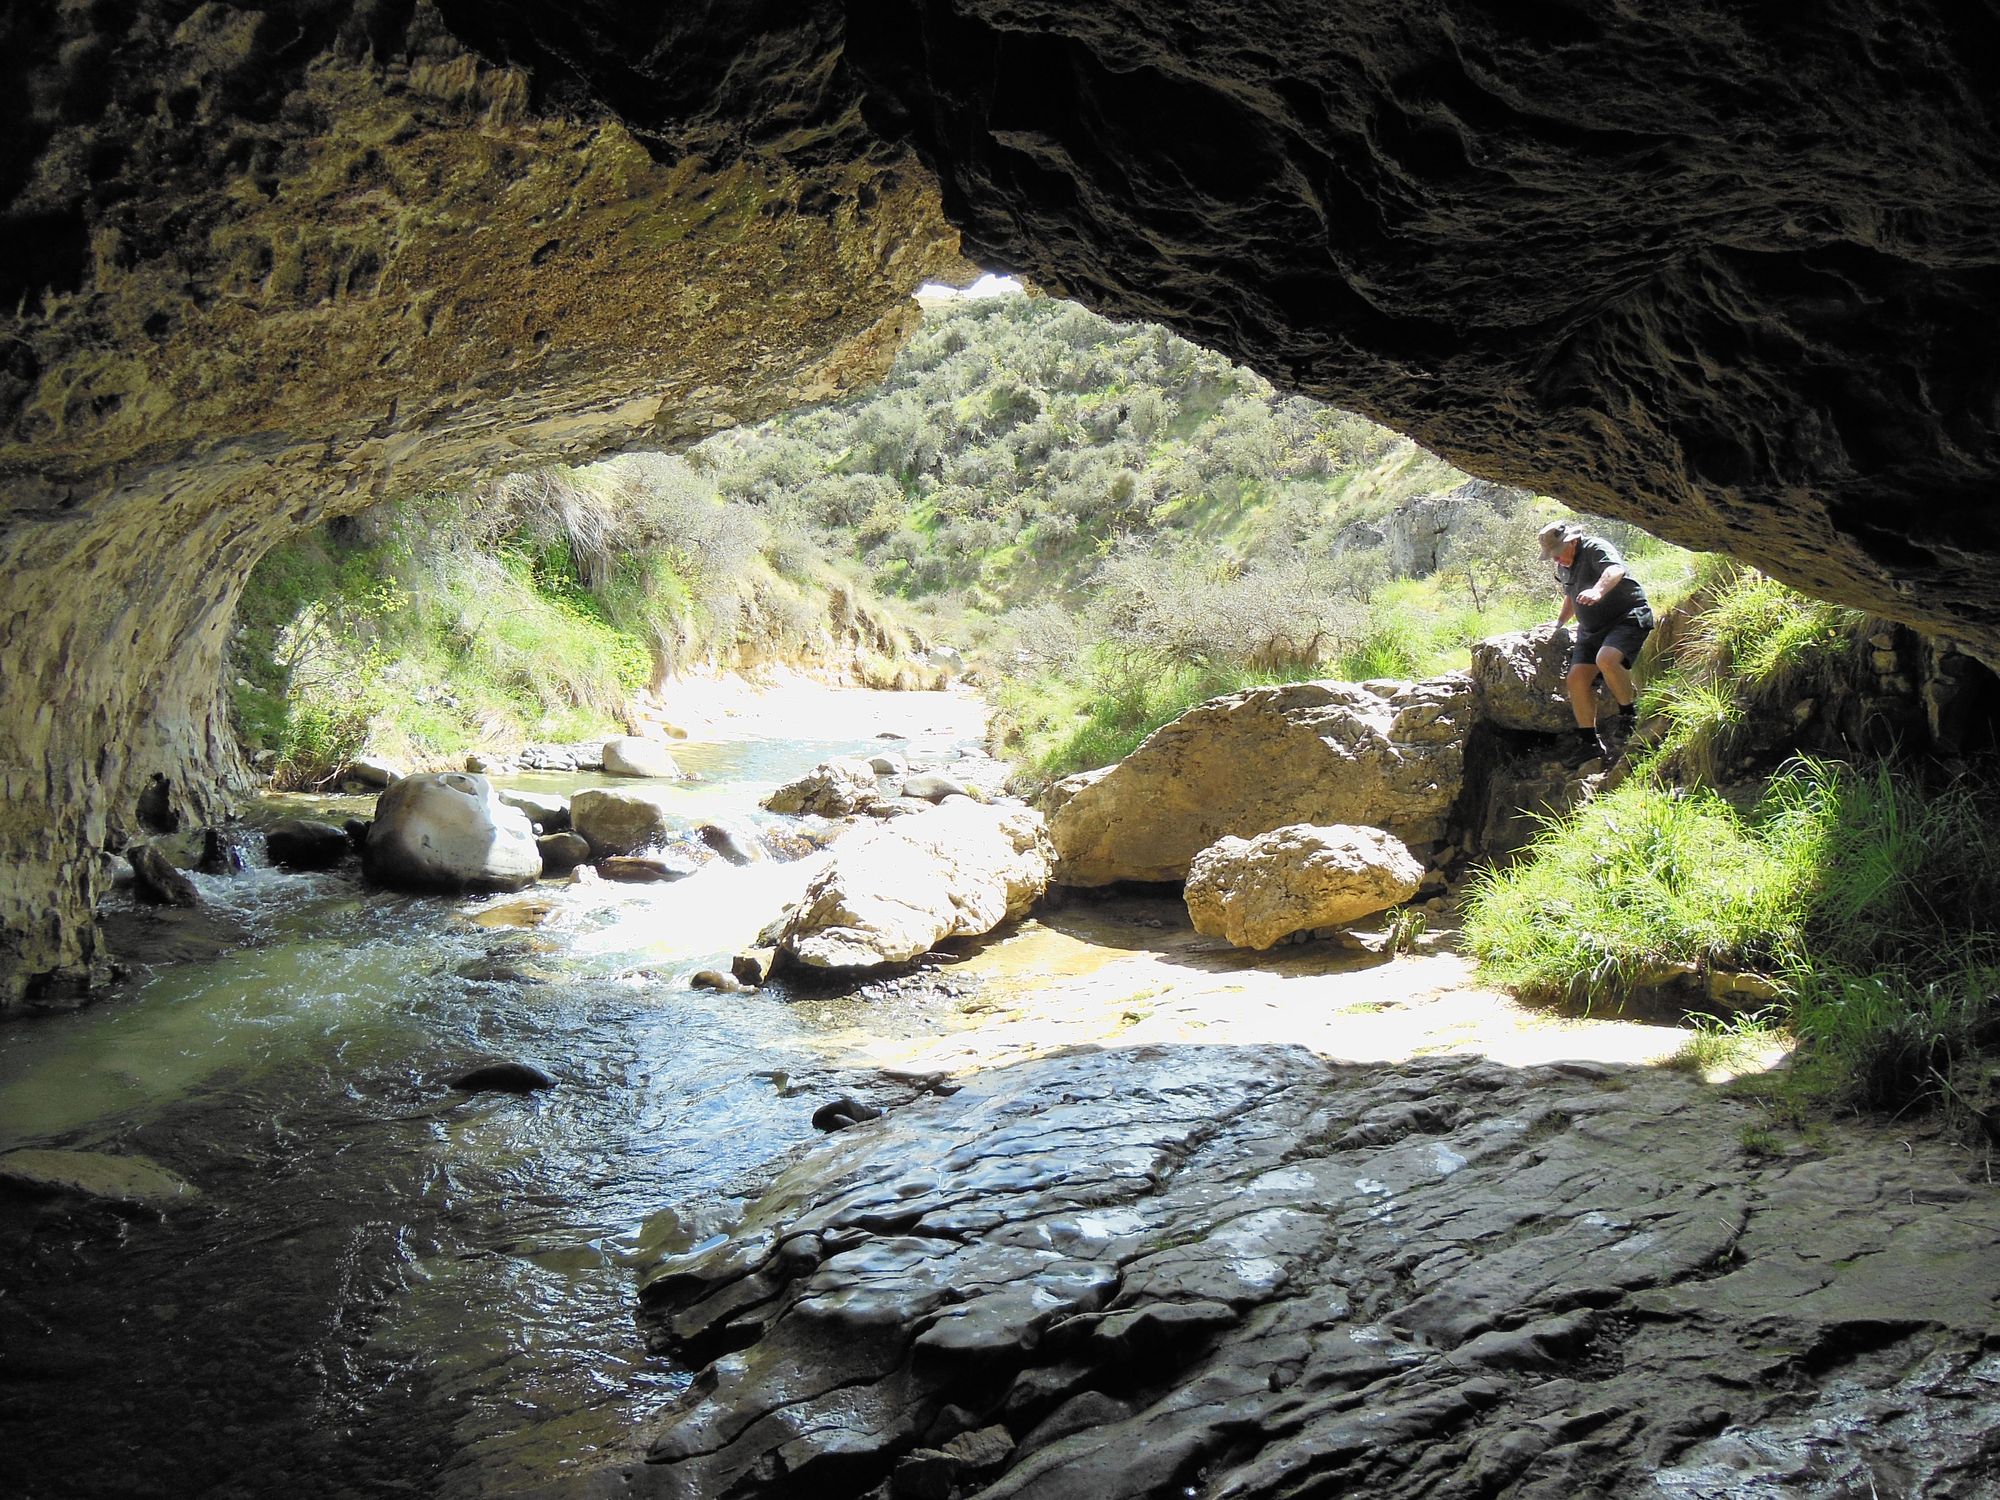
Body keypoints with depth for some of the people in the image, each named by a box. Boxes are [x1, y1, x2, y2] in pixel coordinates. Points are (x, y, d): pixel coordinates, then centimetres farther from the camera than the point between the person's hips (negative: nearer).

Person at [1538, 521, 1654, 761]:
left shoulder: (1595, 548, -14)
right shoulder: (1563, 568, 14)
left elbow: (1615, 570, -37)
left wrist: (1598, 590, -55)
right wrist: (1559, 623, 27)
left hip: (1627, 617, -9)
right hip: (1591, 629, 9)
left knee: (1606, 659, -36)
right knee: (1576, 679, -8)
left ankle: (1628, 715, -14)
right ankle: (1589, 741, 0)